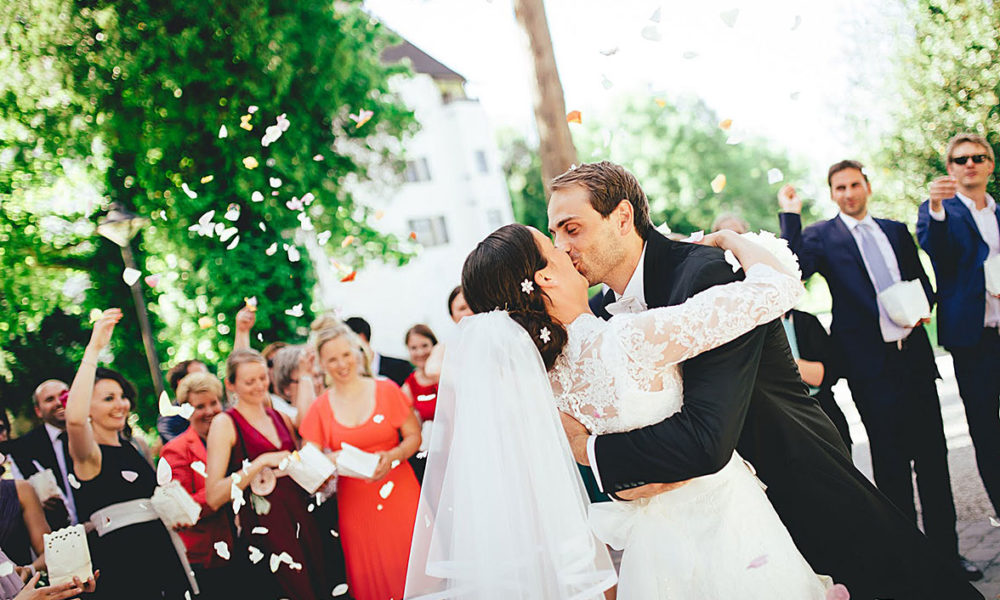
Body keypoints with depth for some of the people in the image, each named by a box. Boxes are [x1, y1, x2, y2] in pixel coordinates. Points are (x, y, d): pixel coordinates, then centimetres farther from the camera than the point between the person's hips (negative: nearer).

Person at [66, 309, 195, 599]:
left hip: (162, 550, 7)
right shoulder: (88, 455, -5)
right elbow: (74, 420, -29)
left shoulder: (133, 447, 18)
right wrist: (94, 348, -27)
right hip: (120, 558, -7)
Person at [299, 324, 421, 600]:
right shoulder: (320, 407, 2)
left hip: (400, 494, -1)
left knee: (411, 568, -2)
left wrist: (392, 456, -15)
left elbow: (414, 437, 3)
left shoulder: (386, 390, 0)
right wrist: (334, 460, -17)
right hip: (356, 504, 1)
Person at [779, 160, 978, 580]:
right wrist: (790, 215, -16)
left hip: (913, 354, 4)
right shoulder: (821, 236, 2)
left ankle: (946, 550, 19)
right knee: (891, 465, 3)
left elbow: (921, 280, 20)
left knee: (933, 457, 7)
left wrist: (924, 305, -1)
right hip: (872, 364, -4)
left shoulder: (896, 231, 16)